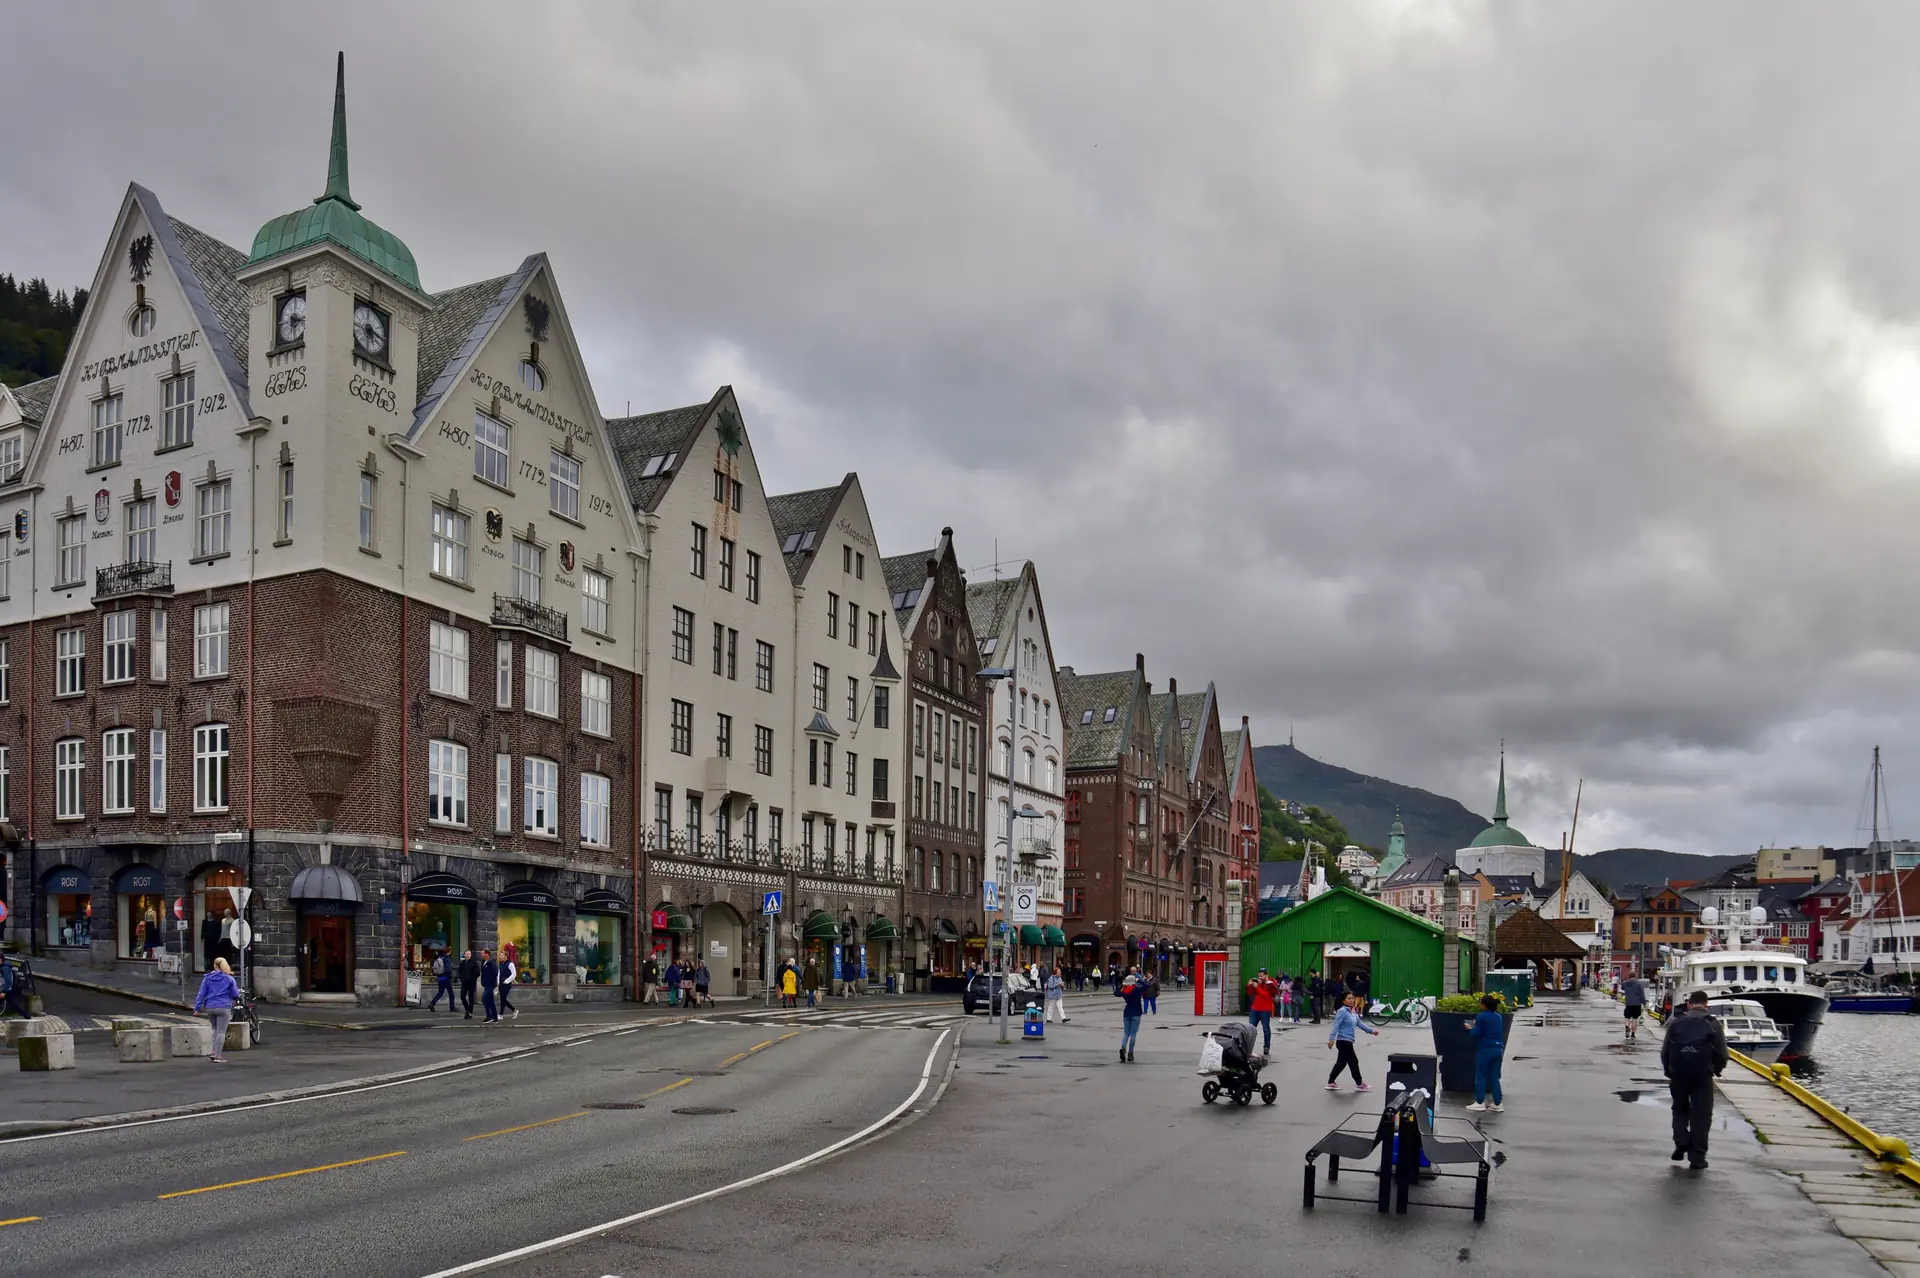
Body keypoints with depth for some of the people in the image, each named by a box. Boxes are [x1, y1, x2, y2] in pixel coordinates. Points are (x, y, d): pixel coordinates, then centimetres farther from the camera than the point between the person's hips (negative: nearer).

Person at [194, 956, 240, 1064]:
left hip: (210, 1007, 3)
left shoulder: (207, 978, 6)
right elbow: (235, 994, 2)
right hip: (224, 1007, -3)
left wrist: (197, 1007, 3)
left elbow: (201, 993, 2)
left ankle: (214, 1052, 12)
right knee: (221, 1031, -1)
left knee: (215, 1029, 22)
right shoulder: (229, 979, 0)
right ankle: (218, 1056, -4)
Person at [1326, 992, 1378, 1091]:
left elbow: (1360, 1023, 14)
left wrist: (1371, 1030, 3)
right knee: (1353, 1061, 0)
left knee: (1341, 1063, 14)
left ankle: (1331, 1083, 22)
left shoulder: (1353, 1012, 14)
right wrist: (1331, 1039, -27)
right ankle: (1359, 1084, 12)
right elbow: (1336, 1026, -20)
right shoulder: (1342, 1012, -14)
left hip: (1347, 1042, 9)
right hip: (1343, 1041, -9)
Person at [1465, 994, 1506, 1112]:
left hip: (1485, 1049, -6)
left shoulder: (1481, 1016, -12)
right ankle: (1497, 1104, 11)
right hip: (1498, 1049, 6)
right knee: (1495, 1077, 11)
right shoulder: (1499, 1017, 9)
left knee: (1480, 1076, 4)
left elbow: (1477, 1034, -13)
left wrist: (1470, 1028, 7)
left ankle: (1480, 1102, 5)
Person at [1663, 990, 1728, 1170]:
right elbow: (1722, 1053, -1)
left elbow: (1665, 1051, 7)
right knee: (1701, 1115, 5)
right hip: (1703, 1075, -2)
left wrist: (1669, 1072, 18)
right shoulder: (1713, 1024, 2)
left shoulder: (1676, 1022, 7)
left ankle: (1681, 1143, 4)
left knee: (1680, 1109, 20)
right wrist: (1716, 1070, 17)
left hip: (1678, 1074, 2)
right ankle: (1697, 1158, 4)